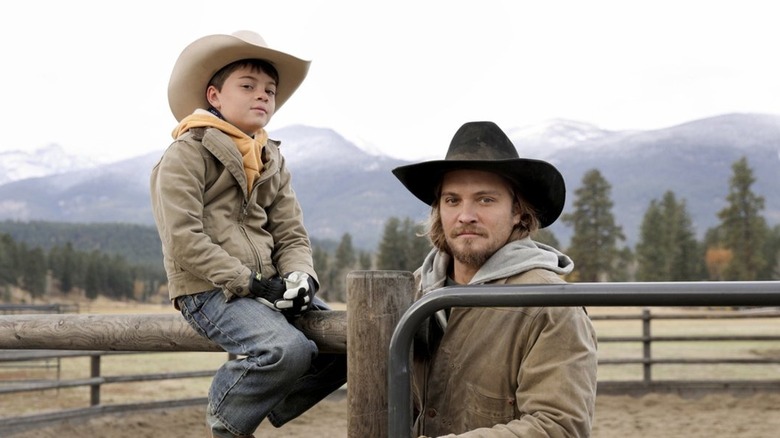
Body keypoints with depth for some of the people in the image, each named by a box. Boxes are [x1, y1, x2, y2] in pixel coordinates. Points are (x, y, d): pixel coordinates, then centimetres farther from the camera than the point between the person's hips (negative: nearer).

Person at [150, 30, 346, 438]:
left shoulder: (273, 160, 18)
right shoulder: (185, 154, -5)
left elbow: (292, 235, 12)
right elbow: (185, 241, -14)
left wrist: (300, 277, -11)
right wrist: (250, 283, -19)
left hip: (266, 288, 7)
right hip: (210, 292, -7)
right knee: (288, 350, -30)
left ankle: (266, 405, 12)